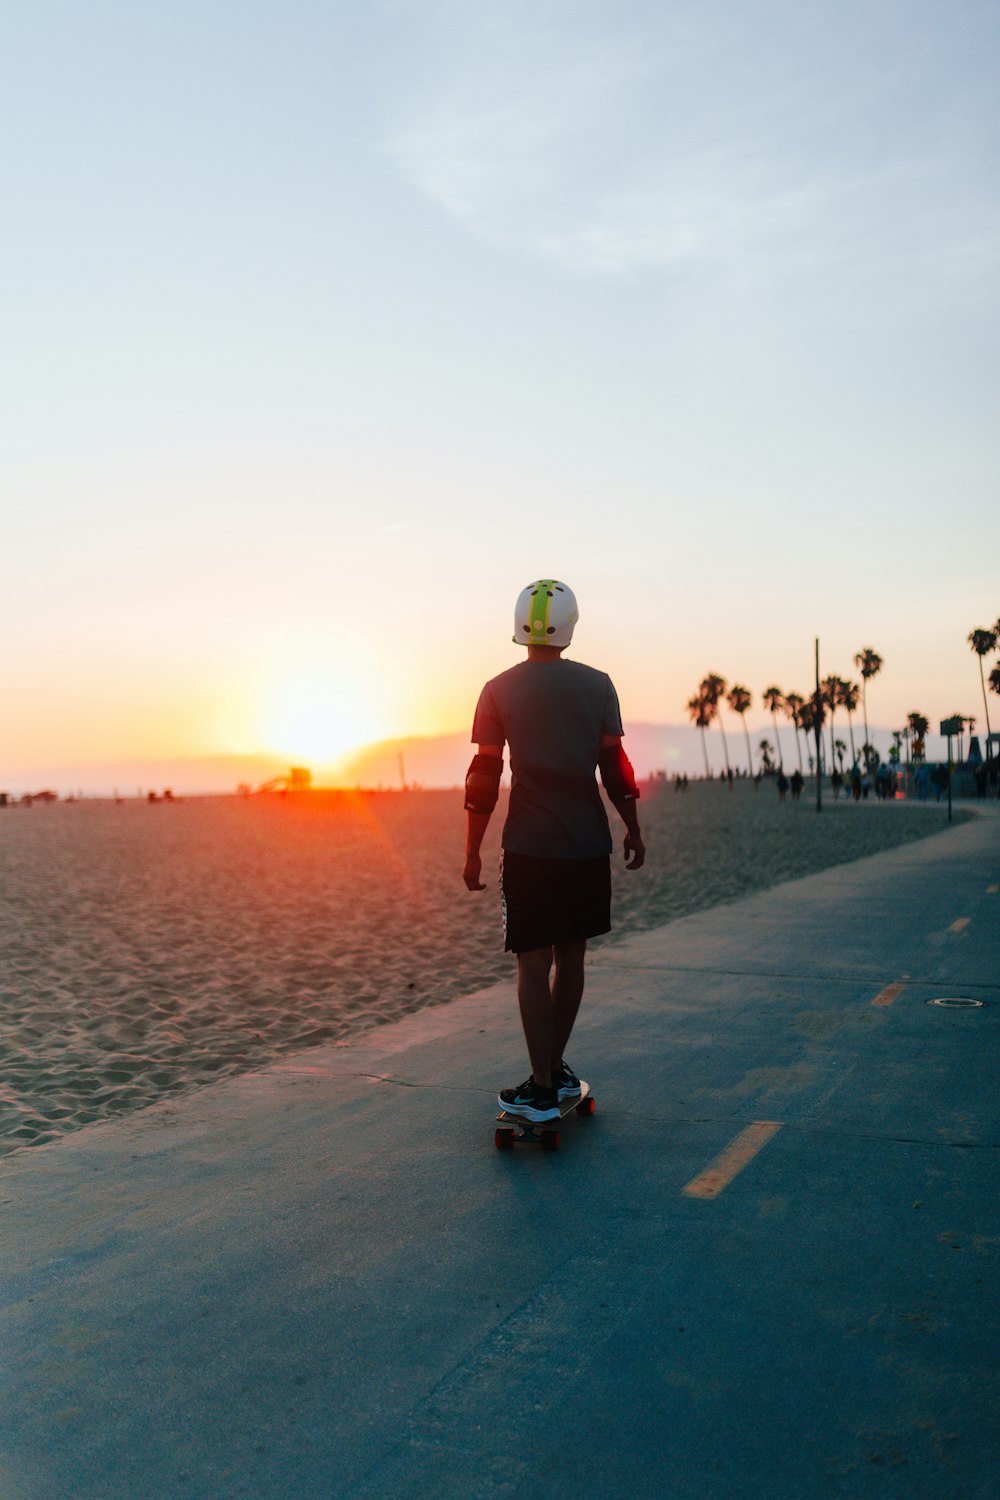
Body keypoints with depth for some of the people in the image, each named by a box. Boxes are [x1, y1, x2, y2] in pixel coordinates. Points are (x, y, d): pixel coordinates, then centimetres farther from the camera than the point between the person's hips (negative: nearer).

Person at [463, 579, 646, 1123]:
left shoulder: (499, 690, -2)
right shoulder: (597, 685, 2)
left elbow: (484, 777, -3)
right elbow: (615, 767, 2)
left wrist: (472, 851, 3)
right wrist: (633, 831, 13)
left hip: (529, 845, -2)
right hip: (587, 842, 3)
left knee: (534, 962, 2)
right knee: (571, 956, 14)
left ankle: (542, 1089, 3)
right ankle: (556, 1068, 26)